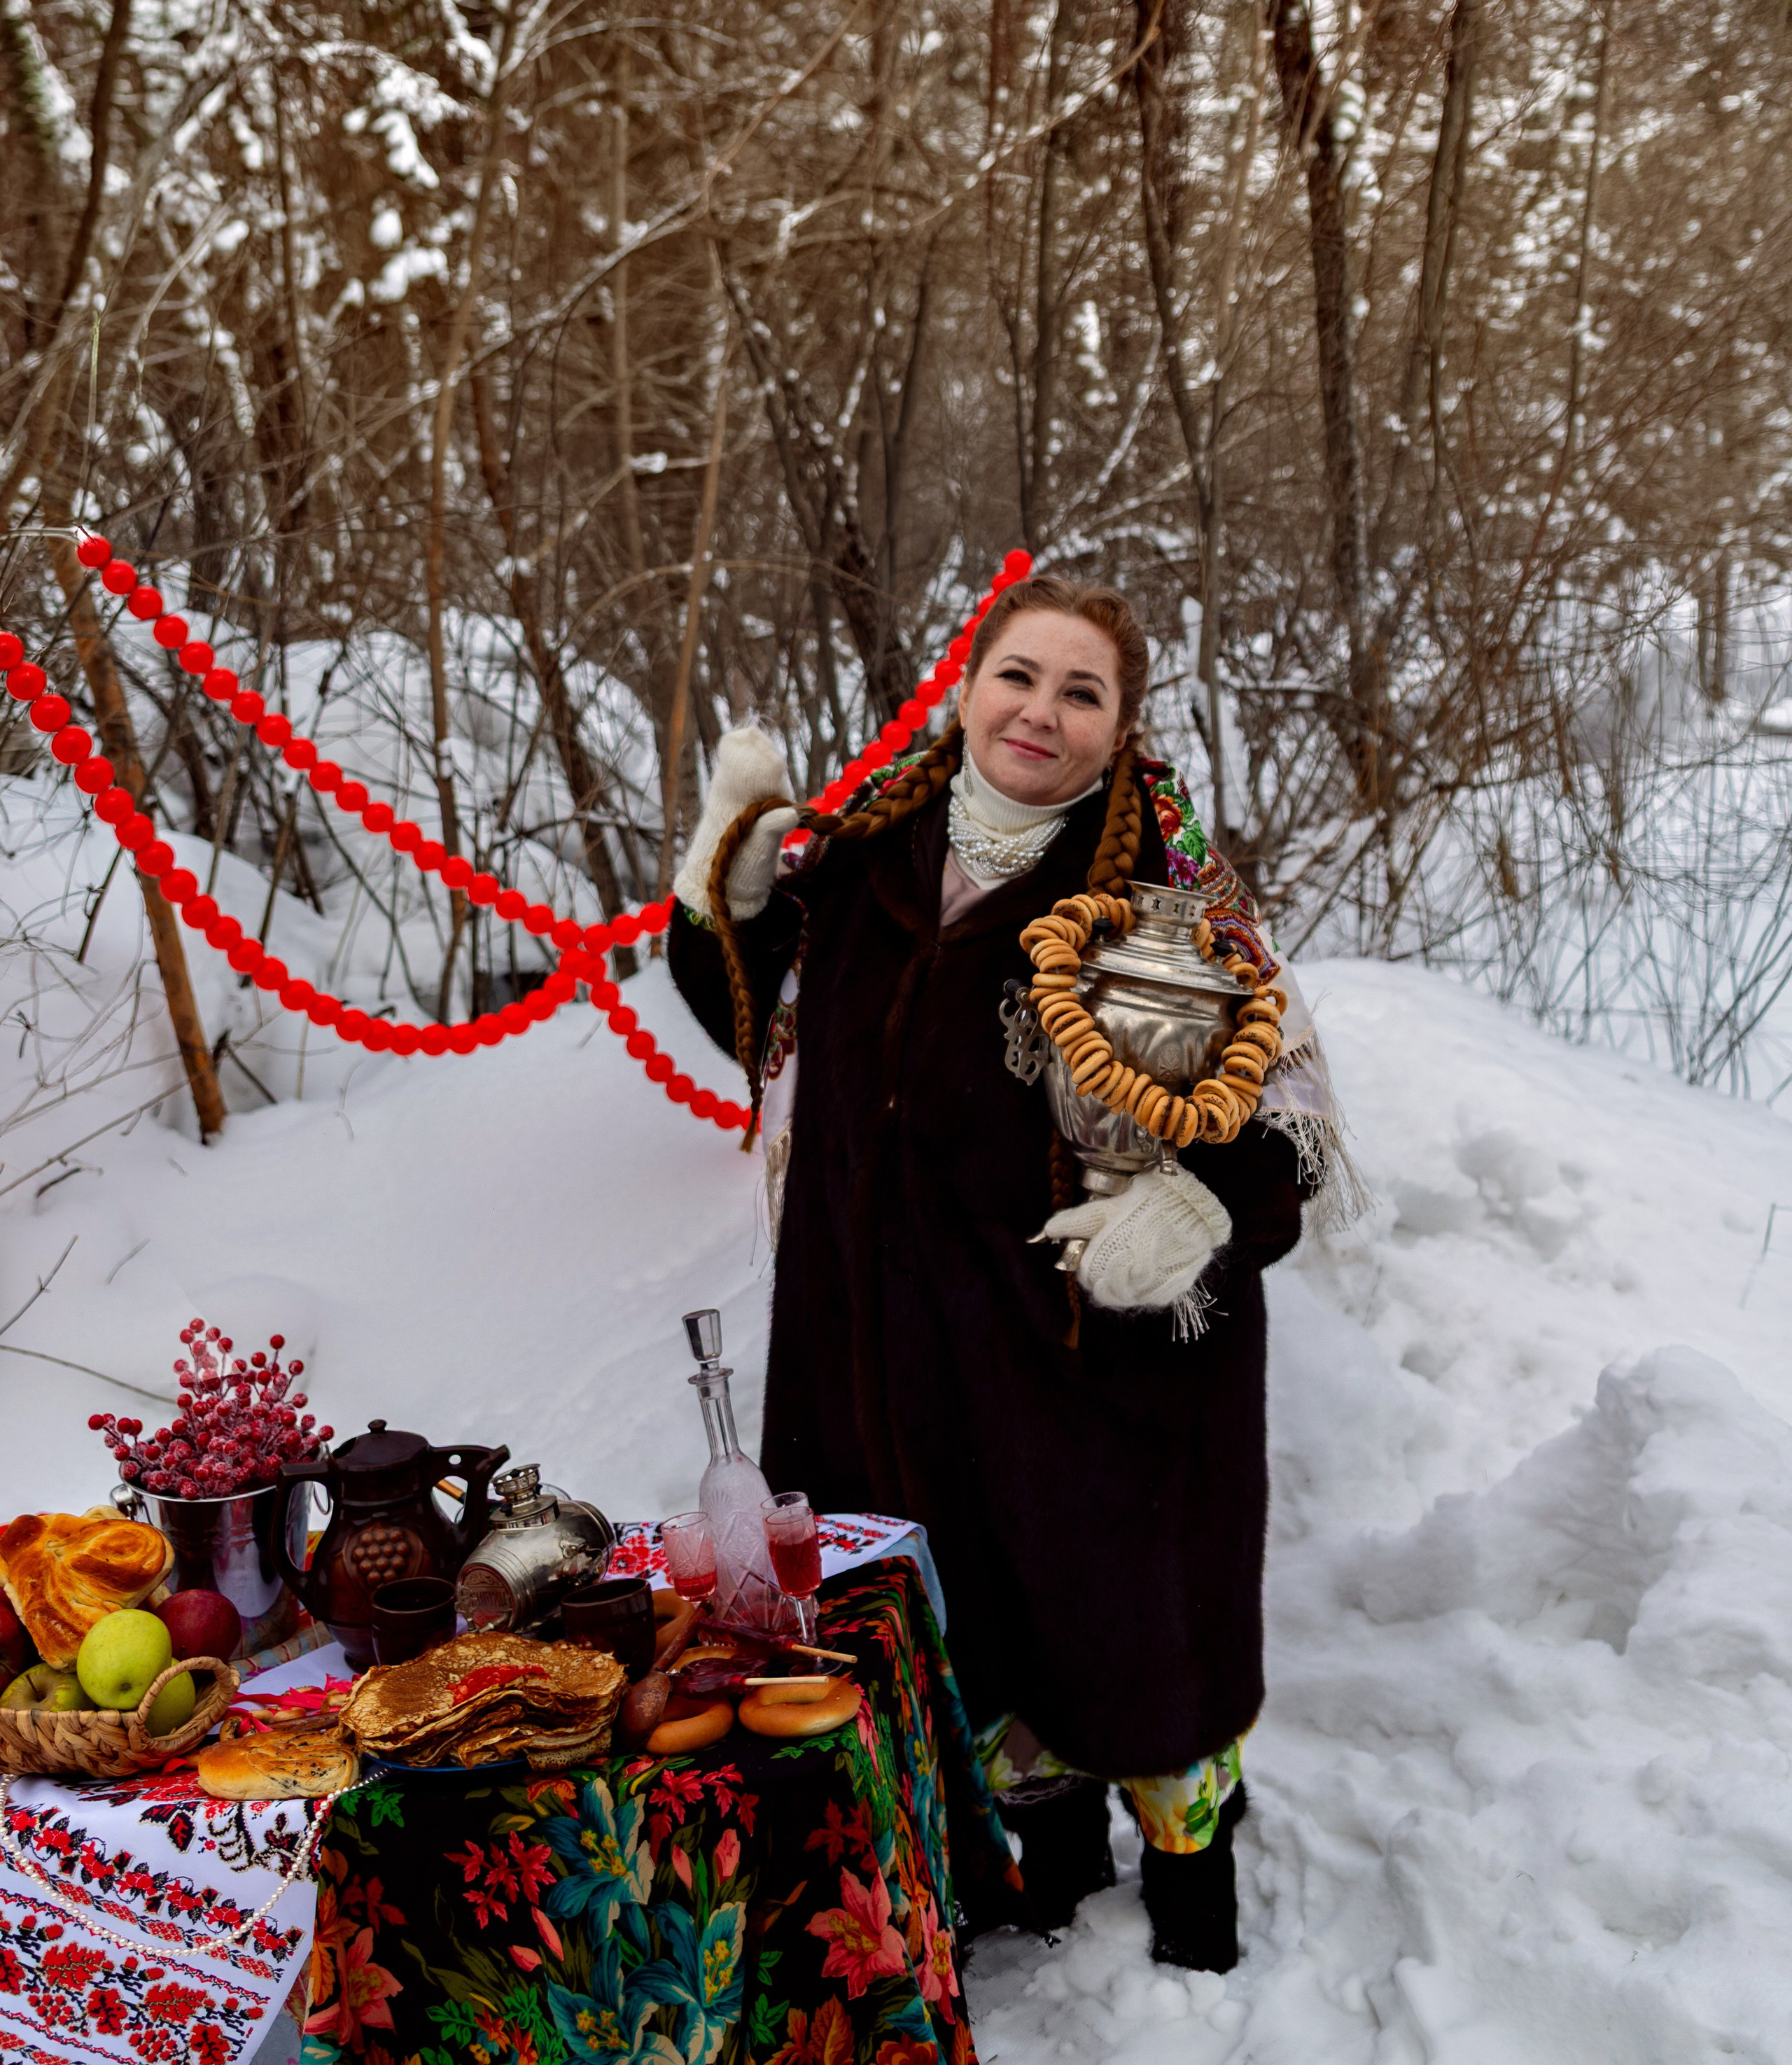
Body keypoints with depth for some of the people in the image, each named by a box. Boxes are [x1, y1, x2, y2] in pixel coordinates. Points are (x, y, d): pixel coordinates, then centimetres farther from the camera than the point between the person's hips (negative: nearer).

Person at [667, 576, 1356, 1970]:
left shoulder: (1167, 881, -12)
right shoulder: (868, 848, 1)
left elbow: (1285, 1095, -9)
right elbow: (765, 1016, 15)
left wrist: (1201, 1205, -28)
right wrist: (736, 875, -2)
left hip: (1111, 1333, -4)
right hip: (905, 1322, 4)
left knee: (1131, 1603, 10)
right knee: (974, 1598, 19)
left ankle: (1192, 1854, 41)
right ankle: (1052, 1837, 47)